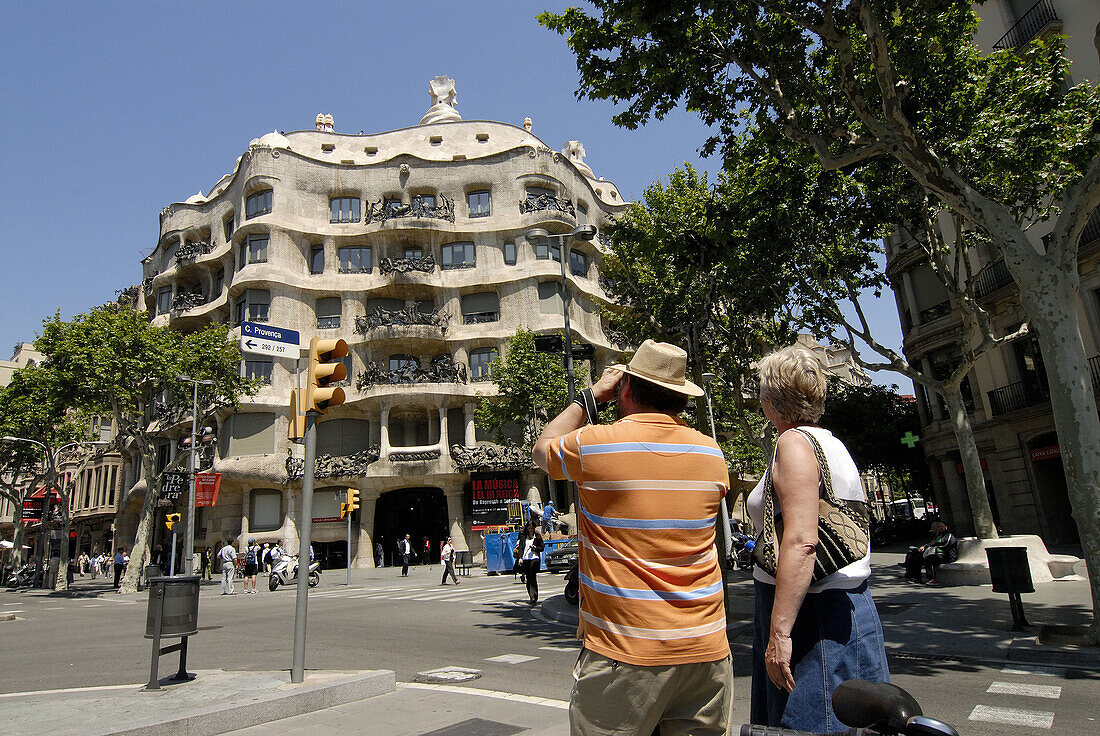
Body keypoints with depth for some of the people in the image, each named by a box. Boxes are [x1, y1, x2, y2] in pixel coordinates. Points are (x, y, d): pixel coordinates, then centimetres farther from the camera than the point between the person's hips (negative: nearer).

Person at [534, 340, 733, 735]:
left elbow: (542, 448, 11)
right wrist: (671, 414, 20)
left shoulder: (593, 445, -11)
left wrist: (591, 394, 16)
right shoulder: (711, 453, 1)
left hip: (624, 654, -4)